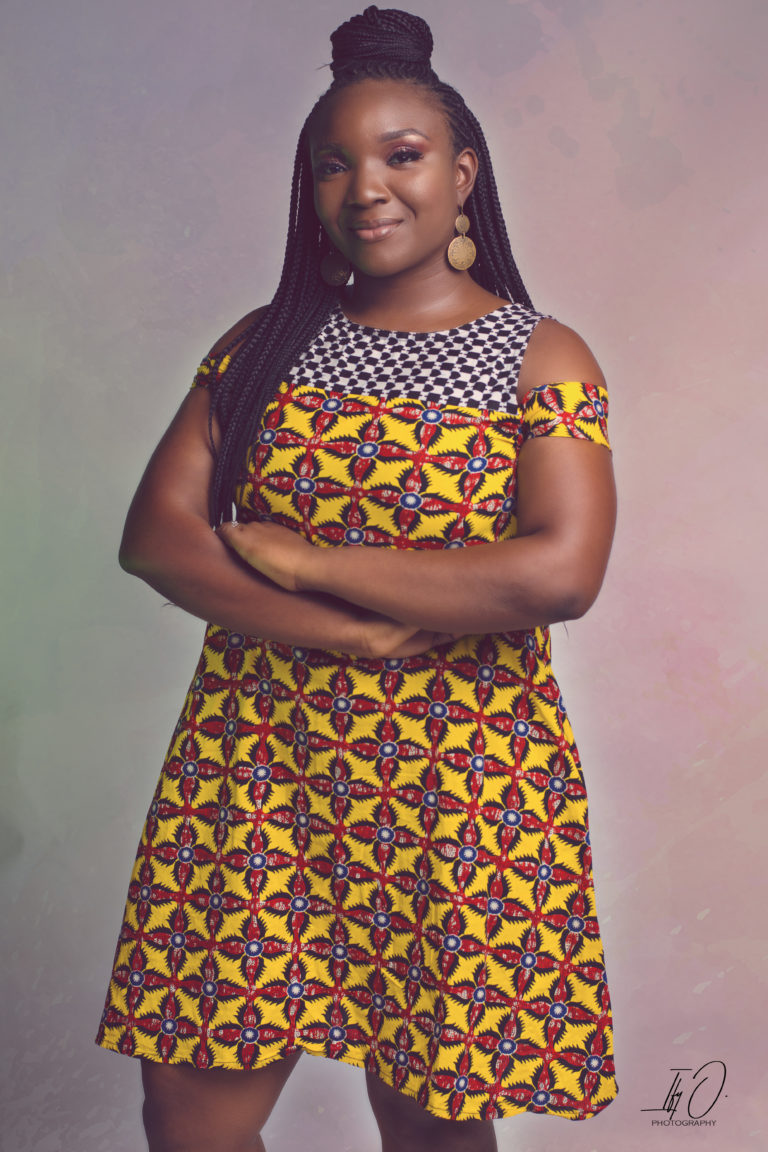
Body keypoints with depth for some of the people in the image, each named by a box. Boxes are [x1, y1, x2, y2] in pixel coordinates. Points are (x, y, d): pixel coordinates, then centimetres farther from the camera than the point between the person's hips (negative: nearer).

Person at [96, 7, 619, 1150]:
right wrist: (356, 637, -16)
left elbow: (560, 574, -17)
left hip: (462, 783, -2)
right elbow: (155, 533, -3)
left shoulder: (541, 359, -2)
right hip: (253, 764, 3)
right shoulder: (265, 343, 8)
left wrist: (304, 558, -13)